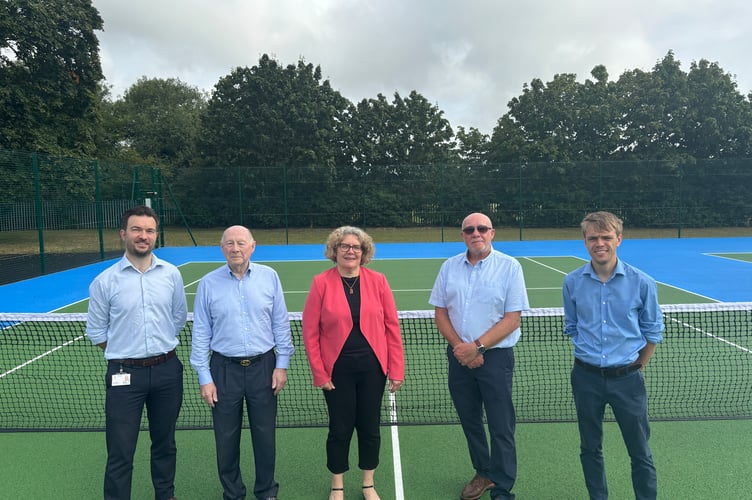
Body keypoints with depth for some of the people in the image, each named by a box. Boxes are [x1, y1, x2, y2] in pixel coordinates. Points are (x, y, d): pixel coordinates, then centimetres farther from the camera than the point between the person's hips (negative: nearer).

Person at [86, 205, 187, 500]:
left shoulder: (171, 274, 0)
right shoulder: (105, 281, -7)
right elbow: (96, 331, 2)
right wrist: (125, 354, 6)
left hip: (167, 370, 3)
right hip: (125, 374, -2)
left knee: (165, 443, 18)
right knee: (120, 454, 3)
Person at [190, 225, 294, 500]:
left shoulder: (269, 277, -2)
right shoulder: (208, 283, -3)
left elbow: (280, 323, 2)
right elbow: (201, 333, 0)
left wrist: (282, 364, 0)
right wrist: (204, 378, -2)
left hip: (263, 366, 0)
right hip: (224, 369, 0)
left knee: (265, 434, 11)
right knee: (226, 438, 11)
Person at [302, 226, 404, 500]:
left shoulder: (378, 281, -2)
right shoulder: (321, 282, -6)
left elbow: (392, 326, 0)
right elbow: (310, 332, -5)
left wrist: (396, 369, -2)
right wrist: (319, 372, -7)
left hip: (372, 367, 2)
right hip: (337, 369, -1)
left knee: (370, 428, 13)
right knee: (340, 429, 10)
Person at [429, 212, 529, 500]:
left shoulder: (510, 267, -7)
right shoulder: (449, 267, 4)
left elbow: (512, 318, -11)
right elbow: (440, 312, 5)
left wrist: (477, 347, -17)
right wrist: (459, 346, -10)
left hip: (495, 357, -4)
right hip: (459, 356, 4)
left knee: (501, 428, 2)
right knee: (470, 421, 16)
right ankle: (483, 473, 36)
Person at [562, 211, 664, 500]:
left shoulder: (642, 283, -8)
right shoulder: (572, 282, -3)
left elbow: (652, 331, 4)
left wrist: (638, 367, 7)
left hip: (627, 378, -1)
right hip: (586, 377, 2)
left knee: (640, 452, 9)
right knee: (590, 449, 15)